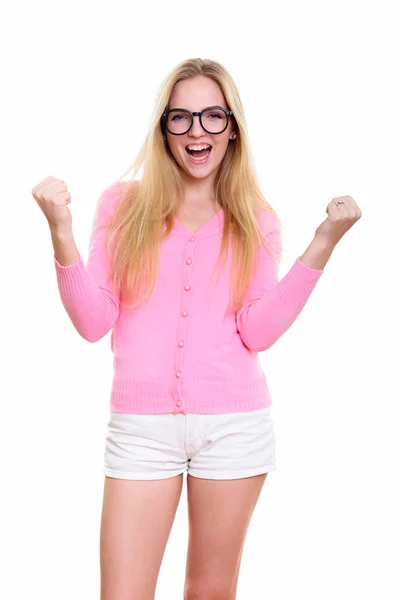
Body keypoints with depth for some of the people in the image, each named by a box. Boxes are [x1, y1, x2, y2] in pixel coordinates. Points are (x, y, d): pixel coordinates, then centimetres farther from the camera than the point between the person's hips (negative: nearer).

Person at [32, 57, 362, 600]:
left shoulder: (255, 221, 7)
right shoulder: (123, 204, 5)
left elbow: (257, 331, -6)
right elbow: (94, 323, -2)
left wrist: (323, 244, -11)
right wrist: (61, 233, -13)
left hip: (234, 425, 1)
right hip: (142, 425, -1)